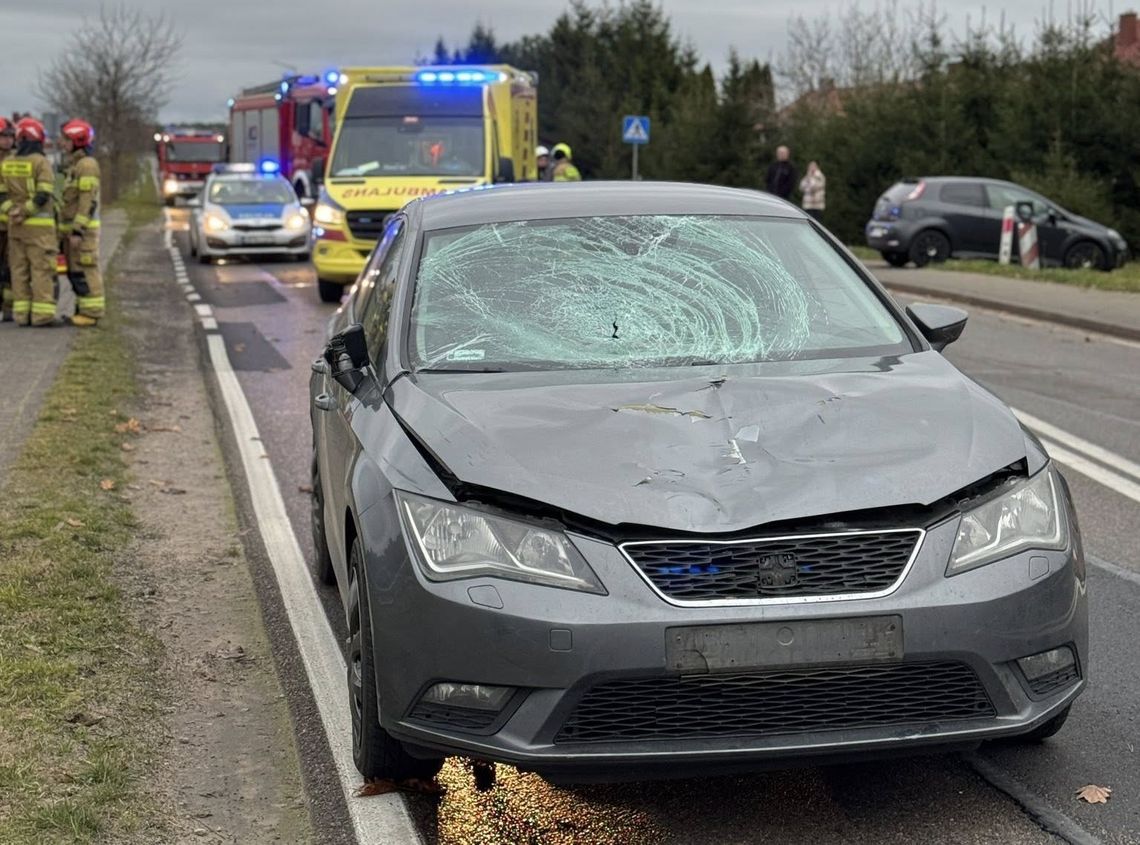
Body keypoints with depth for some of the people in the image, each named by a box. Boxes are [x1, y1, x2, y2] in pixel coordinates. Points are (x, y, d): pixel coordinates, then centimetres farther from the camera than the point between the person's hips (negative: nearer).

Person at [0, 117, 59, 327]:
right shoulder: (41, 162, -9)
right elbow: (43, 195, -17)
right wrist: (25, 212, -8)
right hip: (39, 224, -5)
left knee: (19, 270, 8)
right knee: (42, 269, -4)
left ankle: (21, 314, 7)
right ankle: (42, 314, -8)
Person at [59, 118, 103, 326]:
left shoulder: (87, 165, -14)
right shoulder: (73, 165, 18)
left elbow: (88, 201, -20)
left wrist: (78, 231, -23)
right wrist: (65, 230, 19)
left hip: (83, 228, -10)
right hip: (72, 227, 10)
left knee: (85, 271, -9)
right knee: (75, 272, 11)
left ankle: (91, 312, -7)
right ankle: (83, 310, 15)